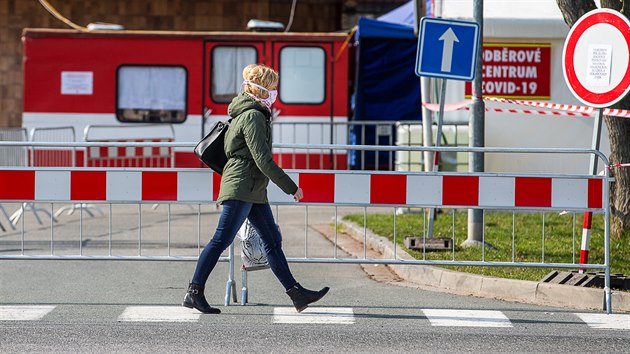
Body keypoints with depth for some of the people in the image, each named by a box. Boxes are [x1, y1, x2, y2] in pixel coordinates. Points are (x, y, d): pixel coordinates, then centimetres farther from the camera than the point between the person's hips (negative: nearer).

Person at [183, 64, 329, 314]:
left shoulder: (251, 113, 18)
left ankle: (295, 292, 8)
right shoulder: (253, 116, -14)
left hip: (254, 191, 11)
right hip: (241, 188, -11)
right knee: (221, 240, -9)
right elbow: (263, 160, -19)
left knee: (273, 240, 8)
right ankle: (194, 293, -6)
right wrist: (291, 188, -15)